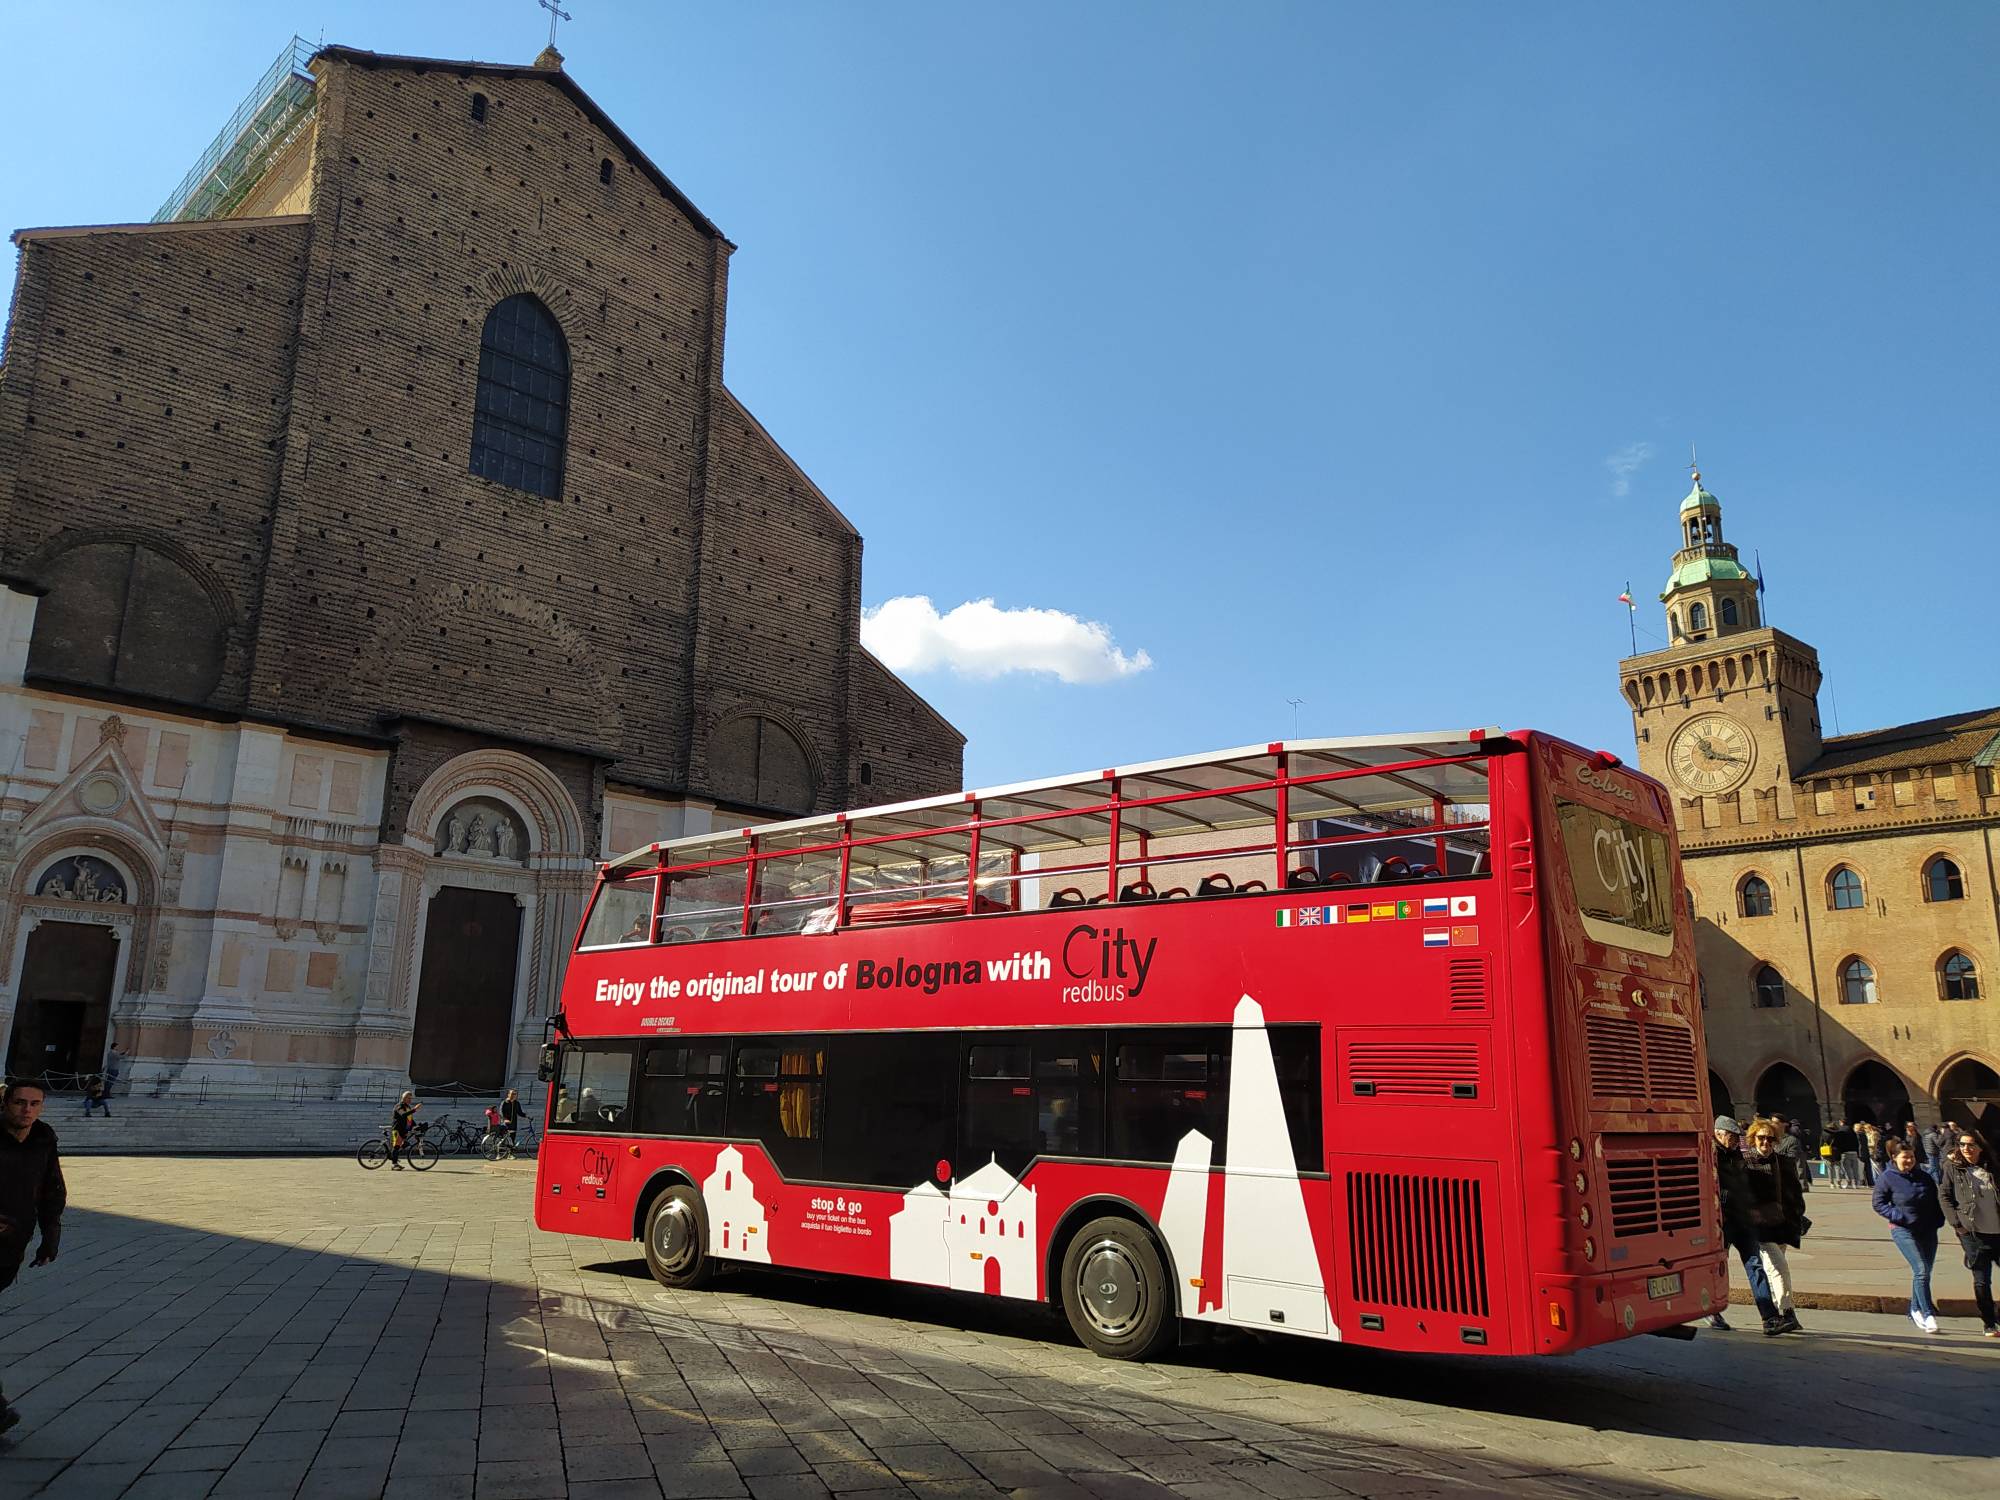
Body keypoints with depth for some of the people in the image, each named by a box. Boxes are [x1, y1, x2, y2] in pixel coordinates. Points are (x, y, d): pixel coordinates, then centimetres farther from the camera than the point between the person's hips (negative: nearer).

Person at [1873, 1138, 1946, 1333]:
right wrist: (1898, 1216, -17)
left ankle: (1915, 1310, 24)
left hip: (1928, 1230, 5)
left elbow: (1936, 1200, 19)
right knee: (1921, 1270, -16)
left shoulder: (1924, 1177, 10)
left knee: (1924, 1272, 9)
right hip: (1904, 1230, -5)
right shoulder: (1887, 1178, -5)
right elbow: (1878, 1204, -4)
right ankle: (1928, 1314, -12)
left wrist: (1938, 1220, 3)